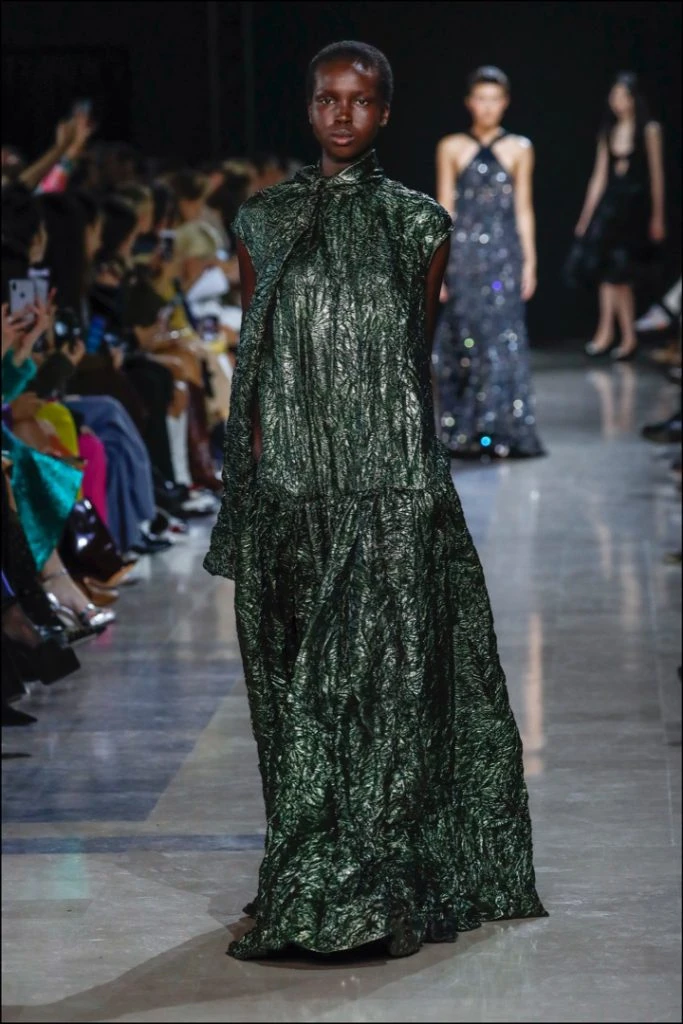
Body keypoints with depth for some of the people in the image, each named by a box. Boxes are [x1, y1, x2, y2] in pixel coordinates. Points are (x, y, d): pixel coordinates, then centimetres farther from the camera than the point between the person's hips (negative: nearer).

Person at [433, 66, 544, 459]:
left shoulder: (519, 149, 7)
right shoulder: (451, 148, 6)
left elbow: (523, 209, 9)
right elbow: (444, 209, 6)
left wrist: (530, 263, 4)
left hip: (504, 257, 0)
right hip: (463, 255, 0)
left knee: (504, 342, -7)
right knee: (462, 344, 0)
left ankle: (504, 431, -4)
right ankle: (464, 434, 6)